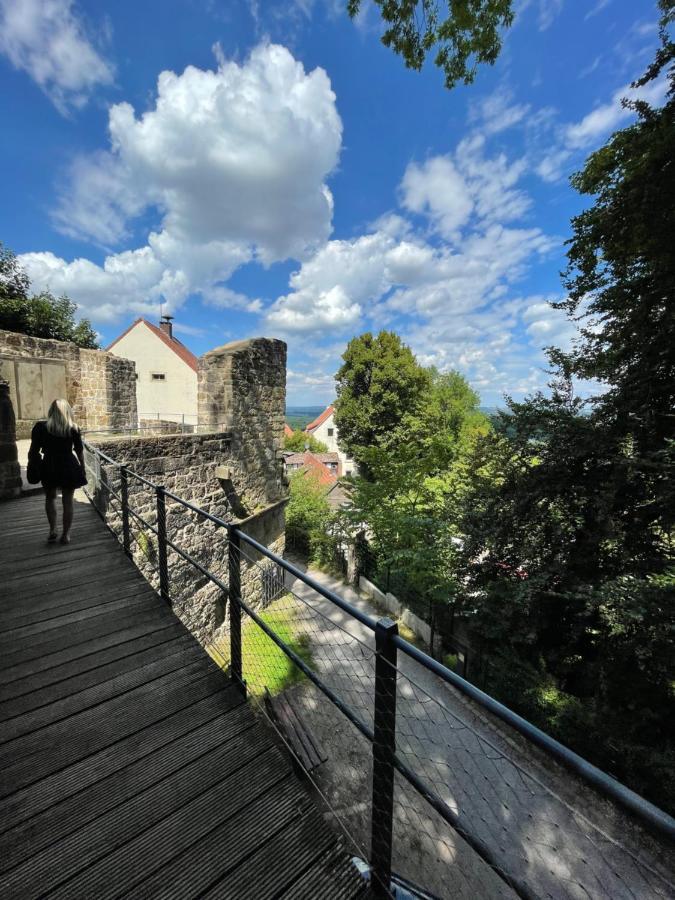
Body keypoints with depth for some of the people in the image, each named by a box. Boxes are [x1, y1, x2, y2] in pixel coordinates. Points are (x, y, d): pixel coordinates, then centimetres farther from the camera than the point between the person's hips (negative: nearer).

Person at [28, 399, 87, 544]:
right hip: (69, 467, 0)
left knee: (50, 498, 22)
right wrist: (83, 469, 8)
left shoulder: (40, 427, -5)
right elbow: (80, 452, -2)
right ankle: (66, 535, 15)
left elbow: (33, 450, -3)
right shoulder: (73, 428, -5)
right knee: (68, 501, 8)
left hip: (49, 467, 1)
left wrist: (31, 466, 11)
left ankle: (52, 531, 15)